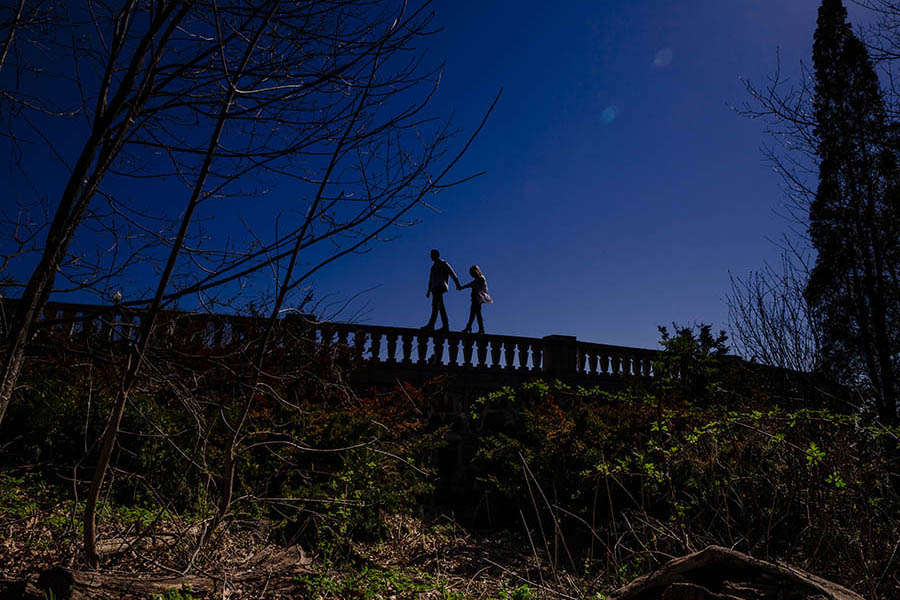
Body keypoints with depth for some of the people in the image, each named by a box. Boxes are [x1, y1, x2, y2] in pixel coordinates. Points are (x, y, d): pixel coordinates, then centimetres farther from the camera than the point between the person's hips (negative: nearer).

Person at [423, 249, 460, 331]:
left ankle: (431, 324, -27)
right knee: (440, 306, 2)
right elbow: (431, 279, 27)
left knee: (435, 305, -18)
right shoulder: (434, 266, 25)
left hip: (440, 287, -8)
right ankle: (445, 325, -1)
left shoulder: (443, 263, 2)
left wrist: (457, 284, -9)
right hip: (435, 288, 8)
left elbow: (452, 274, -3)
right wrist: (429, 290, 23)